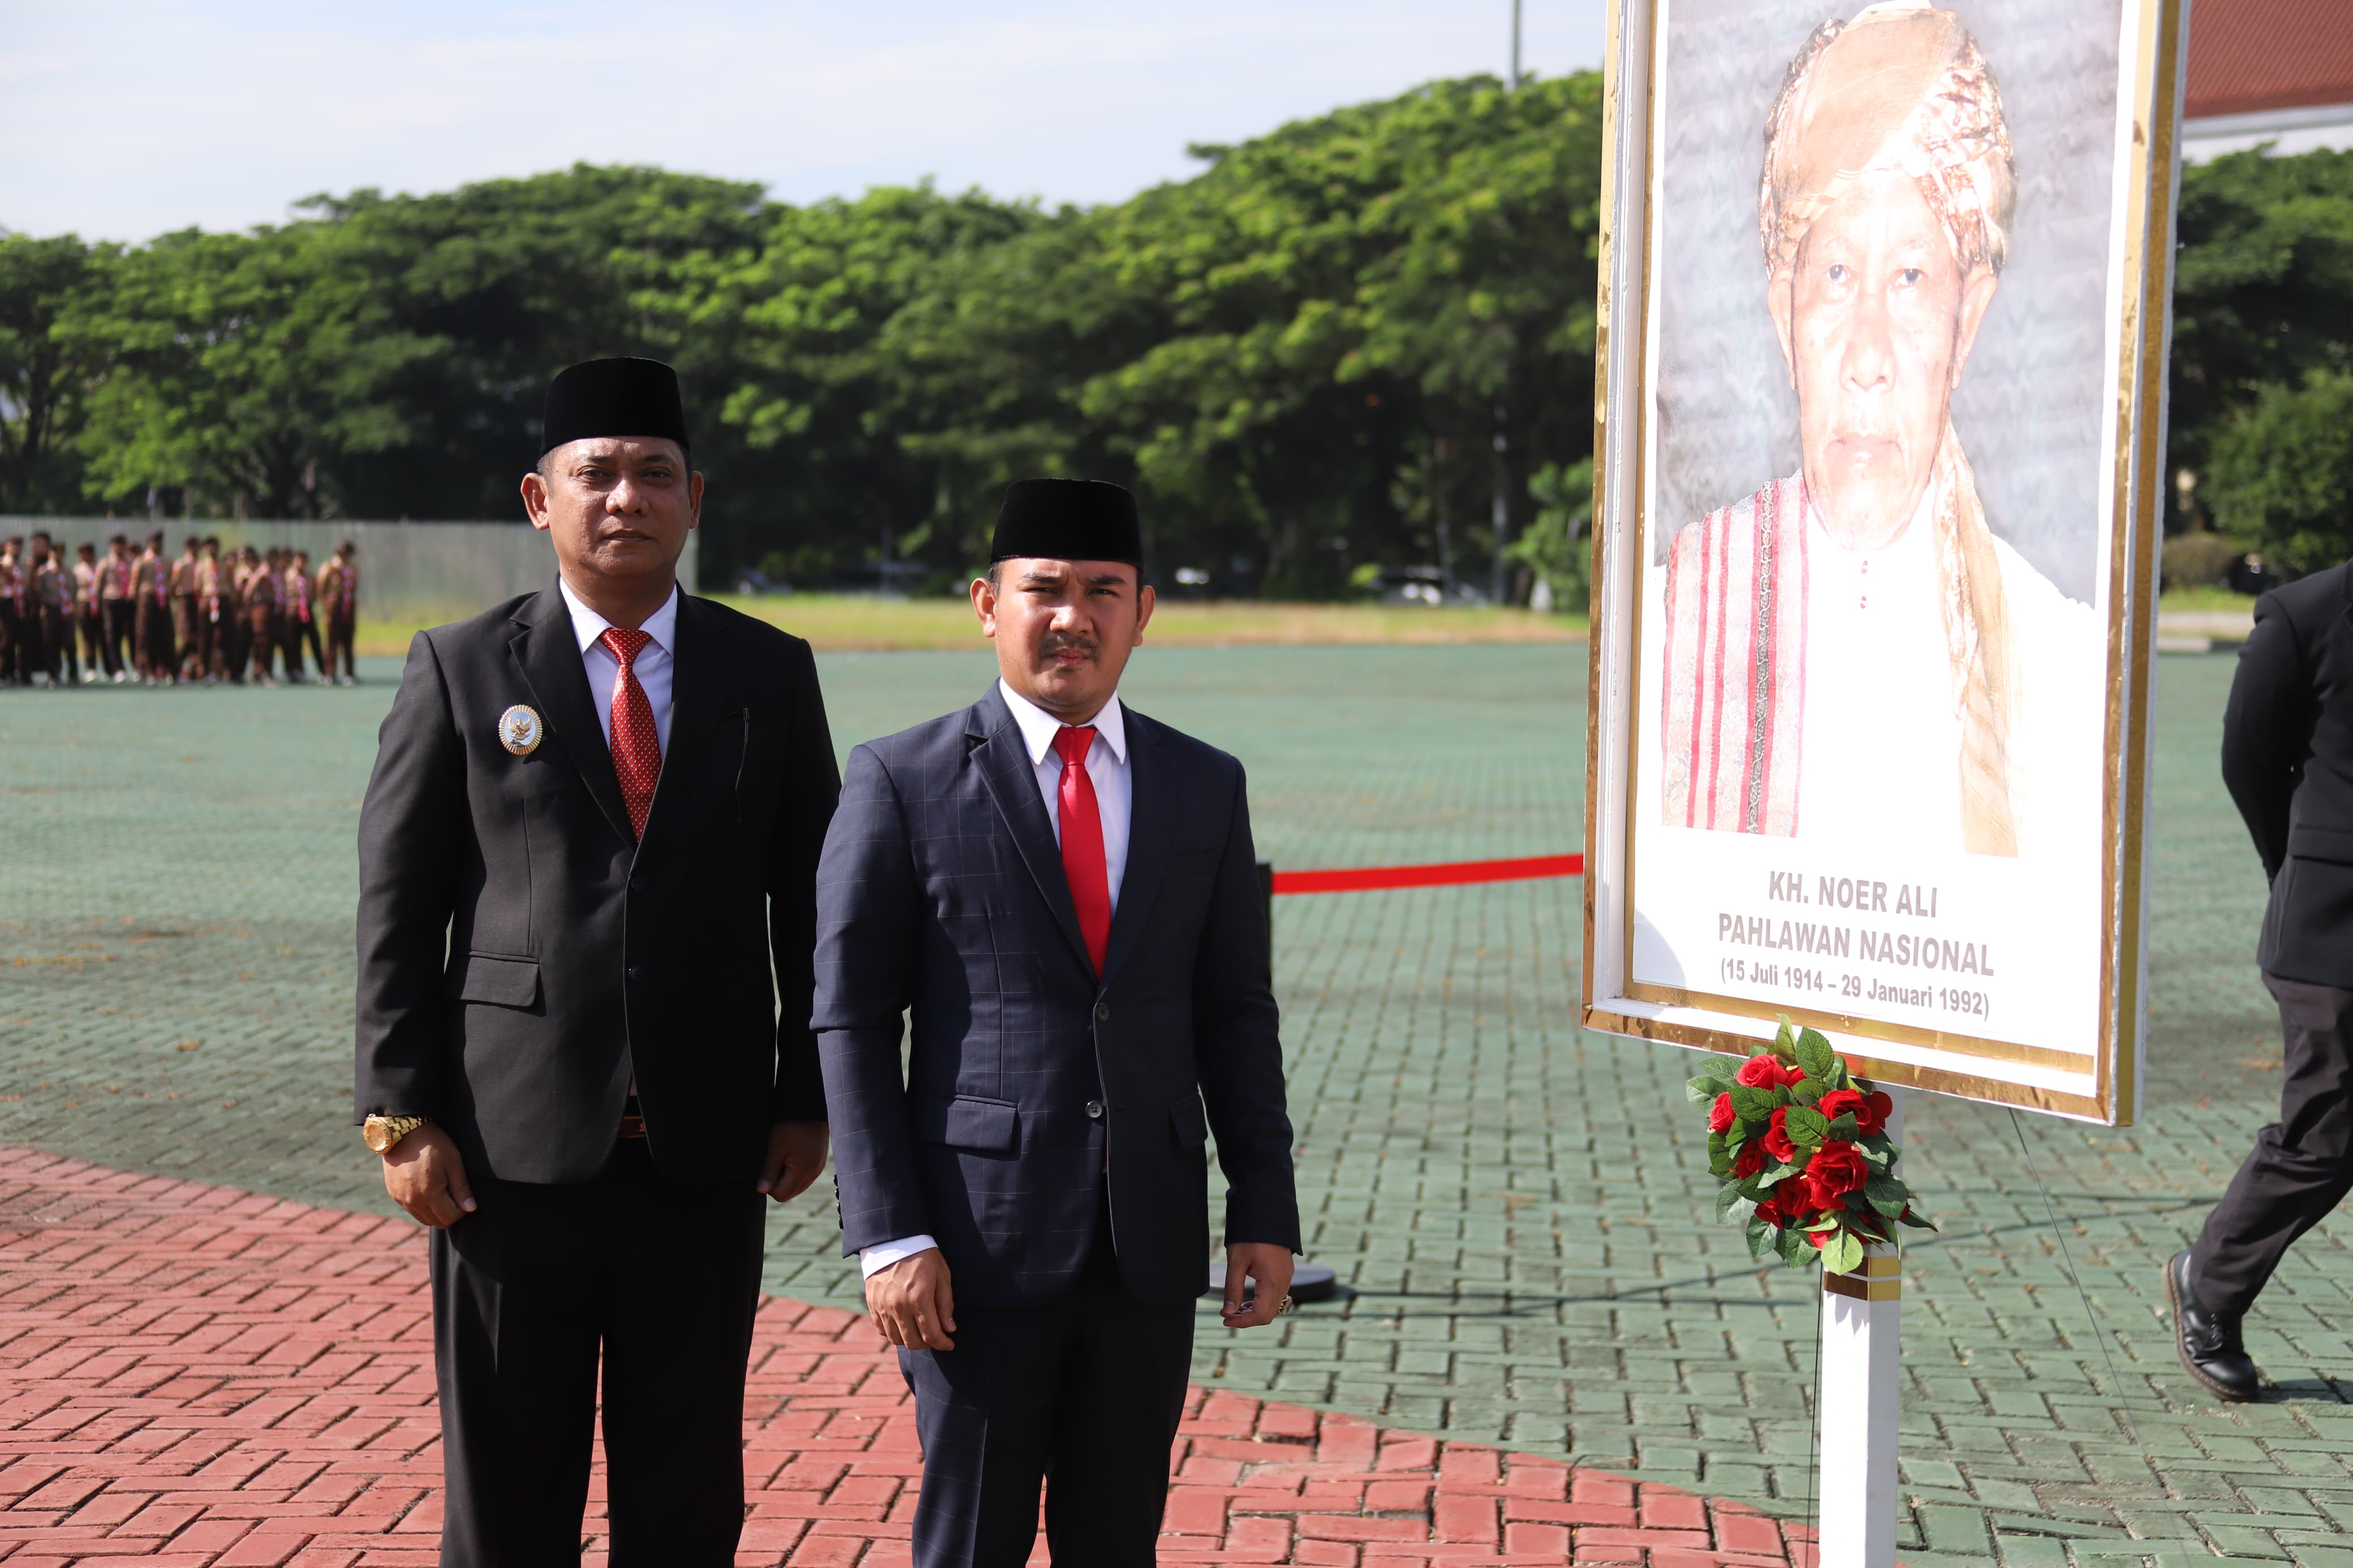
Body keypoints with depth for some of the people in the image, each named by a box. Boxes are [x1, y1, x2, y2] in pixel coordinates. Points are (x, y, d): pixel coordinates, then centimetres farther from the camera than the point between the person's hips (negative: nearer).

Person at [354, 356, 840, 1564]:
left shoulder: (771, 674, 7)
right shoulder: (460, 669, 2)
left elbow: (809, 903, 9)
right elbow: (397, 906, 0)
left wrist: (808, 1098, 4)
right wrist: (400, 1115, -6)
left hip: (705, 1147, 2)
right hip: (515, 1146, -1)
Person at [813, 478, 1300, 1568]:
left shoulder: (1205, 787, 8)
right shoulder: (903, 782, -3)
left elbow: (1235, 1015, 11)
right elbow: (849, 1021, -4)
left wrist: (1265, 1209, 4)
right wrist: (887, 1235, -11)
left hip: (1150, 1243, 3)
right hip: (981, 1242, -3)